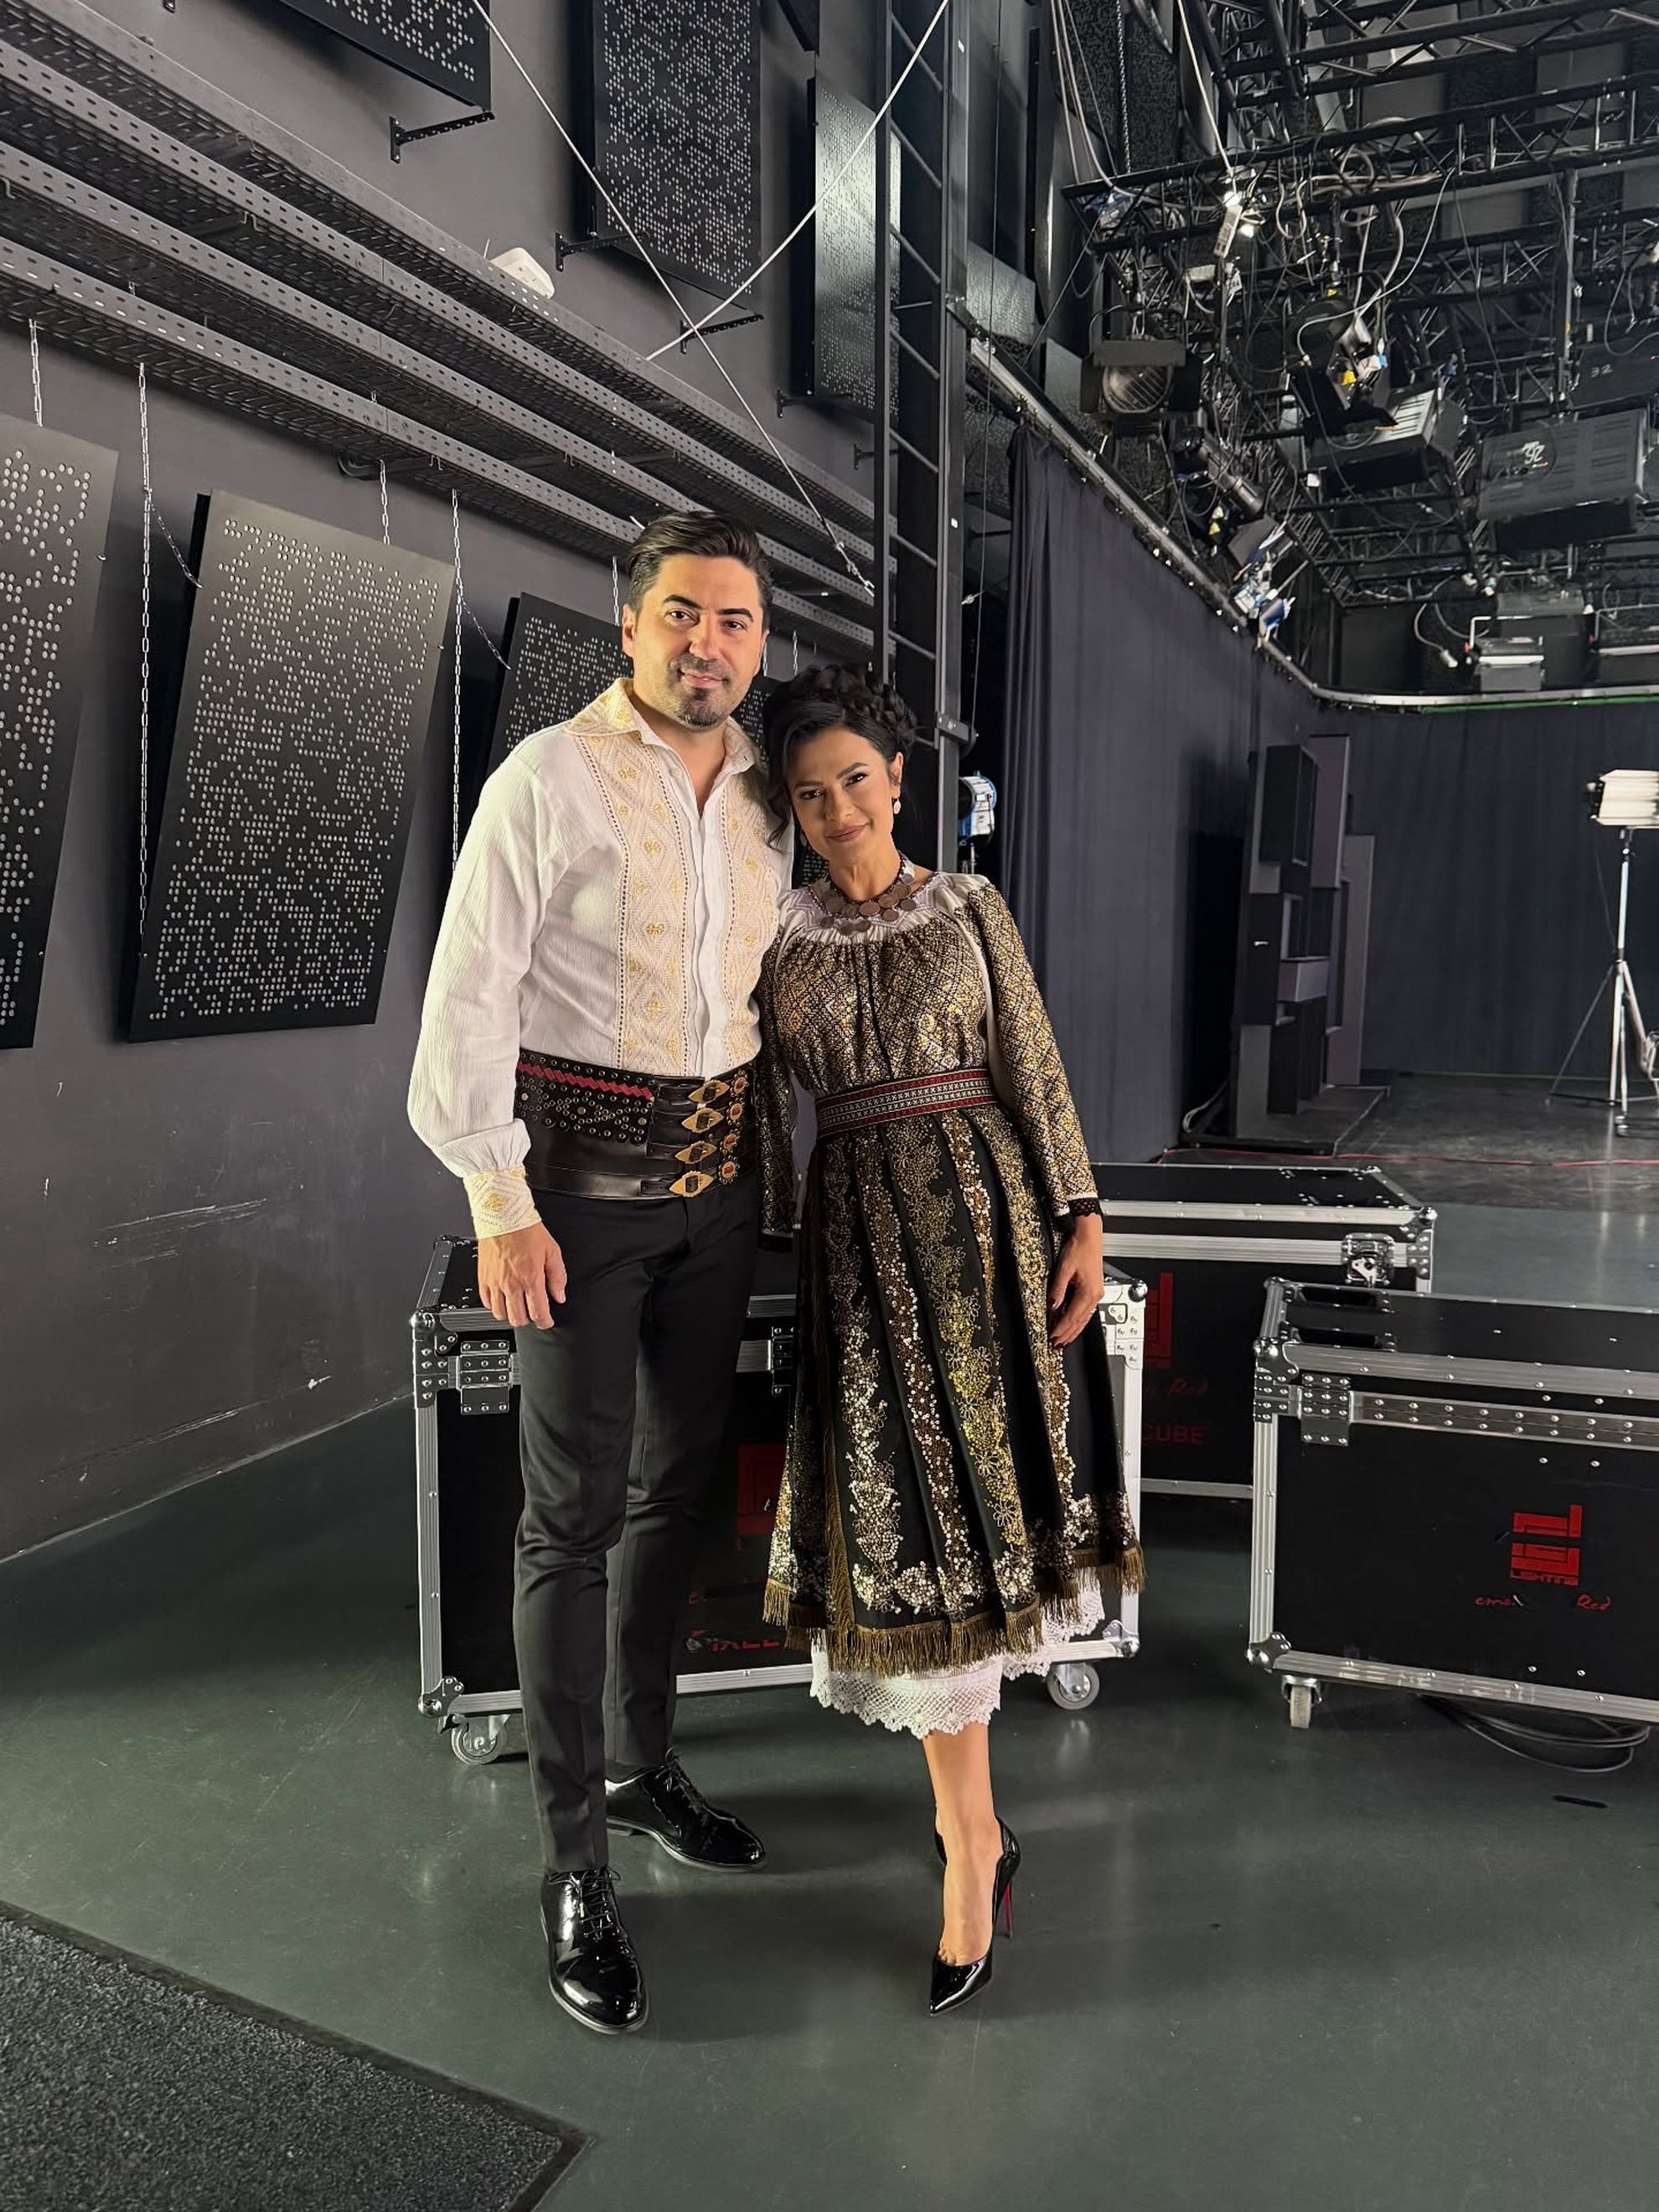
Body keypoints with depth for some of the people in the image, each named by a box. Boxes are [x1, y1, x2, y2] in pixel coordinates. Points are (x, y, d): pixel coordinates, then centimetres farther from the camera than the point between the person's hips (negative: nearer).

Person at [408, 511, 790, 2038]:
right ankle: (575, 1865, 14)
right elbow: (469, 999, -12)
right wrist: (500, 1203, -16)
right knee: (575, 1513, -1)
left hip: (720, 1172, 6)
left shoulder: (764, 796, 8)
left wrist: (774, 1156, 15)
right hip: (585, 1172, -6)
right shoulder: (551, 781, -10)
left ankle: (644, 1765, 35)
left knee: (675, 1484, 15)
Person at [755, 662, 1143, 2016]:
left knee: (975, 1496, 4)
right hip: (859, 1231, 1)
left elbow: (1037, 1075, 2)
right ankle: (975, 1839, 11)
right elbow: (778, 1115, 10)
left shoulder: (972, 912, 5)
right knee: (908, 1512, -1)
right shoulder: (782, 937, 7)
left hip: (984, 1212, 0)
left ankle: (961, 1796, 26)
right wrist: (783, 1251, 10)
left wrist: (1081, 1222, -5)